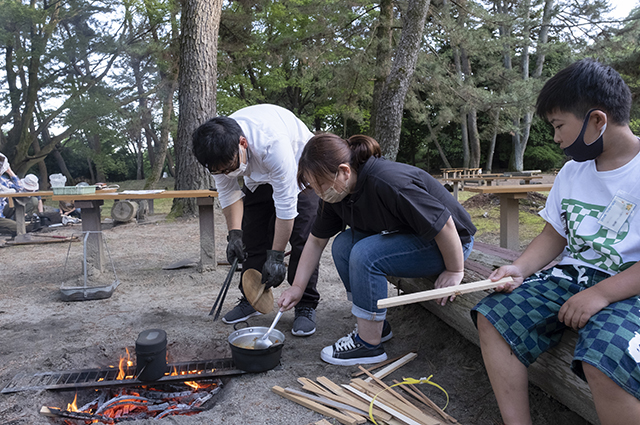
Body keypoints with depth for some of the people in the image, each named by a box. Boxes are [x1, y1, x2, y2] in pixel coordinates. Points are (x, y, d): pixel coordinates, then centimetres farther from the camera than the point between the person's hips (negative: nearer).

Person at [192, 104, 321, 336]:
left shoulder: (272, 142, -43)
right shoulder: (219, 151, -25)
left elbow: (285, 203, -38)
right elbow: (228, 192, -10)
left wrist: (276, 256, -34)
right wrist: (234, 233, -22)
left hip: (297, 167, -5)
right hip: (259, 175, 6)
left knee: (302, 237, -15)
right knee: (253, 238, 2)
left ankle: (305, 306, -5)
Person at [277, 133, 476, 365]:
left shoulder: (388, 183, -34)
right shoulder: (335, 193, -7)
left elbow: (444, 224, -29)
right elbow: (316, 240, 4)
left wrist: (455, 271, -16)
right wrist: (297, 286, 1)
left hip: (450, 241, -8)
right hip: (405, 236, 8)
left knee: (365, 254, -26)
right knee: (343, 245, -7)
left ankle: (369, 345, -11)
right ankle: (377, 326, 4)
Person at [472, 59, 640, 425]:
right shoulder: (571, 173, 11)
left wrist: (601, 294, -24)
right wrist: (520, 268, -1)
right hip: (572, 276, 7)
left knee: (604, 359, -35)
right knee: (493, 315, -8)